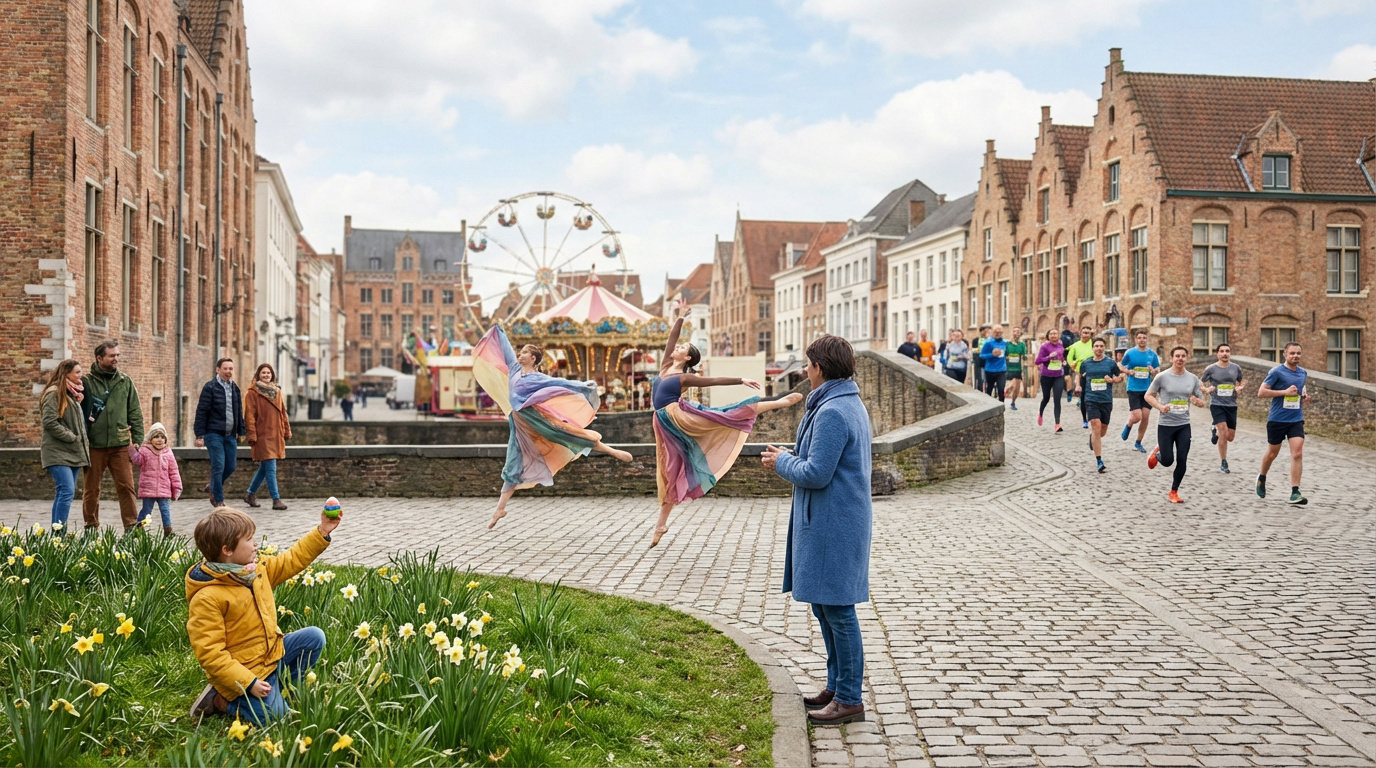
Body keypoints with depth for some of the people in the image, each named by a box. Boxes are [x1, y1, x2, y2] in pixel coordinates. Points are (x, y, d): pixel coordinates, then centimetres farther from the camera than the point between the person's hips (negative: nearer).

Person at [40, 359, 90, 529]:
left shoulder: (72, 395, 19)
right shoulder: (54, 394, -9)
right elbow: (50, 423, -17)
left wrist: (84, 441, 12)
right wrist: (73, 438, -15)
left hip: (73, 453, 9)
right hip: (58, 453, -9)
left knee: (63, 494, 8)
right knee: (67, 491, -18)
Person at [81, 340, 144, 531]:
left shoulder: (125, 381, 8)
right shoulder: (86, 381, -1)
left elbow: (135, 413, 9)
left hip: (121, 444, 2)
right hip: (94, 445, -1)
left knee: (126, 487, -1)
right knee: (91, 488, 8)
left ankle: (131, 527, 3)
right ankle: (91, 528, 18)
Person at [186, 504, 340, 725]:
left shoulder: (257, 569, -1)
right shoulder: (206, 599, -24)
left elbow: (292, 560, 13)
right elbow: (209, 654, -24)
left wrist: (322, 532, 5)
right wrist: (248, 683, -26)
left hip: (273, 652, 8)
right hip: (244, 671, -8)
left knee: (314, 637, -1)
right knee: (272, 716, -19)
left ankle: (276, 686, 3)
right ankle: (221, 700, 4)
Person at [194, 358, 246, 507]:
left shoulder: (235, 388, 13)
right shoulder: (210, 387, -7)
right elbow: (201, 412, -8)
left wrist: (240, 431, 18)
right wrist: (200, 435, -12)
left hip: (230, 435, 6)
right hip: (214, 434, -6)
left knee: (230, 467, 7)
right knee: (218, 466, -8)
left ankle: (212, 487, 32)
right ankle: (218, 500, 2)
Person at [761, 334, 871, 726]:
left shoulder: (832, 413, -21)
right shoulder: (851, 404, 13)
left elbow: (816, 474, -23)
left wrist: (783, 462, -6)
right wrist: (790, 456, 8)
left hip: (833, 527, -11)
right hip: (828, 524, 11)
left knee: (837, 610, -2)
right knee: (824, 607, 18)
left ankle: (849, 699, 8)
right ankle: (836, 686, 29)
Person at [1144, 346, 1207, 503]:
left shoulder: (1193, 378, 4)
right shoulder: (1162, 377, -7)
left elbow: (1202, 402, 11)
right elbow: (1148, 396, 1)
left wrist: (1197, 401, -13)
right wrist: (1160, 407, -16)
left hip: (1184, 425, 3)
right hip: (1165, 425, -3)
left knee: (1182, 460, -2)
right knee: (1167, 461, -2)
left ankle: (1174, 492, 16)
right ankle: (1157, 453, 34)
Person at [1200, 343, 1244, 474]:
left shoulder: (1236, 368, 4)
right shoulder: (1211, 369, -3)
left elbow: (1240, 382, 20)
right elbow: (1200, 384, 6)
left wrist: (1239, 388, -3)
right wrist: (1206, 390, -15)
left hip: (1231, 405, 3)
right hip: (1216, 404, -3)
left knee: (1230, 437, 5)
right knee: (1224, 433, -15)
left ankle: (1217, 432, 40)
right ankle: (1223, 463, 1)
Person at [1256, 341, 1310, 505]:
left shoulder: (1303, 373, 9)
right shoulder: (1277, 372, -9)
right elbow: (1261, 392, -14)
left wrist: (1305, 397, 5)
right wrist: (1285, 392, -19)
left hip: (1296, 420, 4)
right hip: (1277, 419, -4)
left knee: (1297, 454, -11)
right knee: (1272, 453, 11)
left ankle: (1295, 493, -10)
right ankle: (1261, 478, 40)